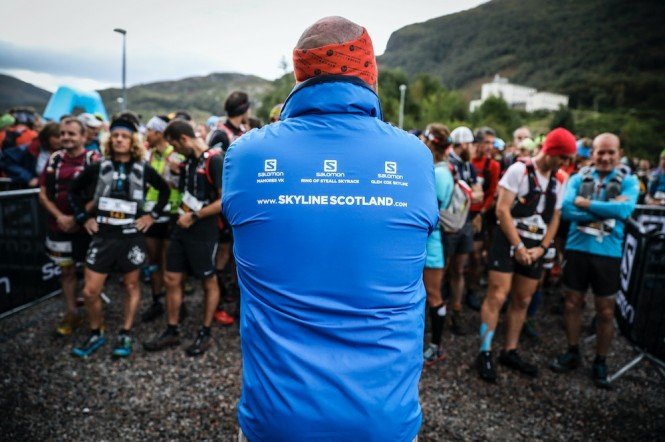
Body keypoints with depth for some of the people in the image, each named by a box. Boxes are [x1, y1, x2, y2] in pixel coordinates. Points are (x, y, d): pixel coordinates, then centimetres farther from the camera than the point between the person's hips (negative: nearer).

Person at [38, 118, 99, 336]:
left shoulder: (94, 159, -8)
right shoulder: (54, 159, 6)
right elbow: (43, 194, 7)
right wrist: (59, 216, -7)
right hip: (59, 226, 5)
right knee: (66, 270, 13)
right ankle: (71, 314, 26)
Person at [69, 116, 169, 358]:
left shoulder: (143, 169, -1)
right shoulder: (98, 167, 1)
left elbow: (165, 190, 11)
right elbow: (75, 189, 13)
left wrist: (153, 215, 3)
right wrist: (84, 217, 5)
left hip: (132, 236, -1)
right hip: (103, 236, 1)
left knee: (131, 285, 10)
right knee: (90, 291, 2)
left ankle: (125, 334, 25)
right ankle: (96, 333, 25)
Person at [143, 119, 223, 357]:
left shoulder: (214, 160, -15)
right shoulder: (188, 160, 10)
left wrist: (194, 216, -16)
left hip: (204, 232, -8)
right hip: (182, 228, 8)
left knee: (209, 283, 8)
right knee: (171, 280, 10)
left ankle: (205, 333, 23)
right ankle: (172, 331, 25)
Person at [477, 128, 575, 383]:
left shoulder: (559, 181, 11)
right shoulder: (519, 169, -8)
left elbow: (555, 218, 15)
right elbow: (502, 210, -13)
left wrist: (541, 248, 0)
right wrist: (518, 246, -13)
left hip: (535, 248, 6)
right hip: (508, 241, -6)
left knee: (522, 301, 11)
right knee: (497, 297, -8)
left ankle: (510, 352, 24)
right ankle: (485, 353, 3)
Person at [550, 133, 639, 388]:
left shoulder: (628, 181, -1)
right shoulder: (578, 178, 2)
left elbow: (625, 210, -21)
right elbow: (567, 210, -14)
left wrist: (586, 203, -16)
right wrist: (607, 209, -18)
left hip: (608, 253, -1)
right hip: (577, 249, 1)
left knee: (605, 311, 10)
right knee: (572, 303, 12)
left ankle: (600, 362, 28)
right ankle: (572, 353, 31)